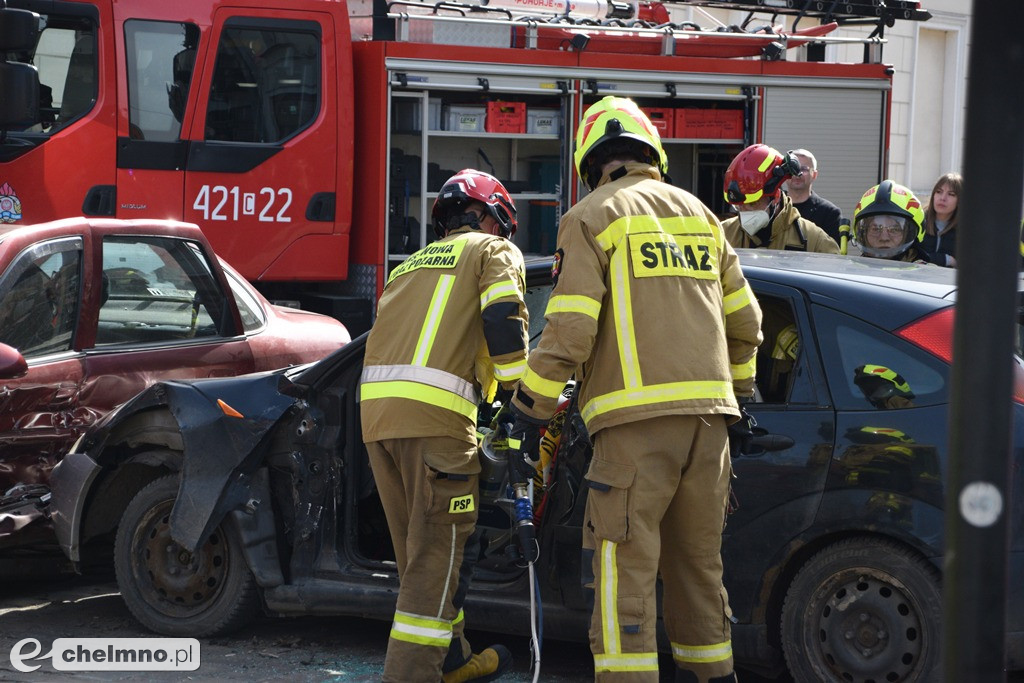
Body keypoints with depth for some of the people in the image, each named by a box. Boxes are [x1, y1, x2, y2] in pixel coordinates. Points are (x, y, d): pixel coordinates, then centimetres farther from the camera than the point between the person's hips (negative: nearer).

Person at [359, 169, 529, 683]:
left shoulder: (412, 264, 32)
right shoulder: (493, 250, 12)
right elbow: (503, 318, -7)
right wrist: (518, 391, 0)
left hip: (375, 409, 7)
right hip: (435, 414, -7)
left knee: (420, 550, 16)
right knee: (440, 551, -5)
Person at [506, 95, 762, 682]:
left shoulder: (593, 217, 0)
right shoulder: (698, 213, 18)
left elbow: (569, 328, -10)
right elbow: (744, 320, 22)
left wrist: (532, 408, -2)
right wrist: (738, 390, 36)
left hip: (638, 415, -6)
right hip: (708, 413, 6)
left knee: (626, 565, -6)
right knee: (698, 560, 15)